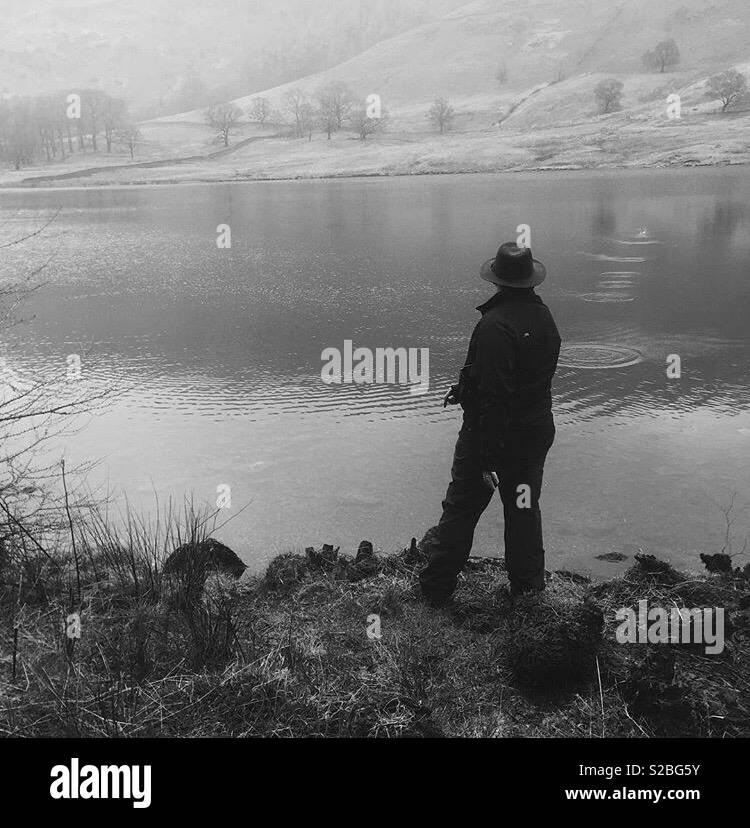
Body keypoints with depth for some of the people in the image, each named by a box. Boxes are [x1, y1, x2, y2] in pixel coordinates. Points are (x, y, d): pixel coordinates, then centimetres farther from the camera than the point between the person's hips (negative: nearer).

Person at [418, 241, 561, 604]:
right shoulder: (545, 317, 4)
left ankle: (436, 587, 19)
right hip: (536, 434, 7)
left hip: (490, 435, -7)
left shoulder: (495, 325, -24)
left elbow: (495, 396, -27)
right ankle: (528, 587, 28)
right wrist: (466, 389, 19)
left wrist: (489, 457, -24)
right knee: (524, 510, 17)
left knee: (461, 510, 7)